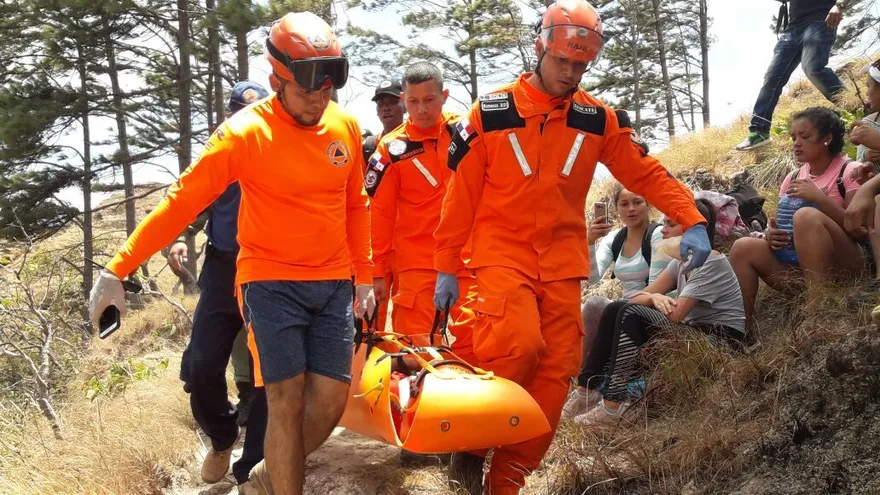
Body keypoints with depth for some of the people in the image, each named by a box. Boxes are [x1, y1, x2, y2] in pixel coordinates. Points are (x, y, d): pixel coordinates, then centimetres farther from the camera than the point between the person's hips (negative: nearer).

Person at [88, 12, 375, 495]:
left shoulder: (345, 126, 2)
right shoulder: (245, 132, -13)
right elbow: (183, 201, -15)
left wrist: (363, 275, 18)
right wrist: (118, 269, -17)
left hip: (332, 286, 4)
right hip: (270, 283, -4)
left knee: (330, 400, 1)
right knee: (286, 401, -8)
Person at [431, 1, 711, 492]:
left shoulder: (599, 119, 6)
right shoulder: (491, 112, -2)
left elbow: (645, 173, 5)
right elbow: (461, 196, 1)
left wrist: (692, 220, -10)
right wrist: (446, 267, 1)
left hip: (561, 263, 4)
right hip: (503, 255, -3)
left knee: (555, 372, -1)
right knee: (518, 345, -26)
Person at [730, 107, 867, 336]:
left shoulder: (850, 171, -3)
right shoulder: (792, 179, 14)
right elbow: (782, 223, 16)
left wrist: (819, 197, -21)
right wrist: (771, 236, -8)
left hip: (845, 265, -6)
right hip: (797, 264, 6)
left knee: (806, 216, -31)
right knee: (743, 247, -14)